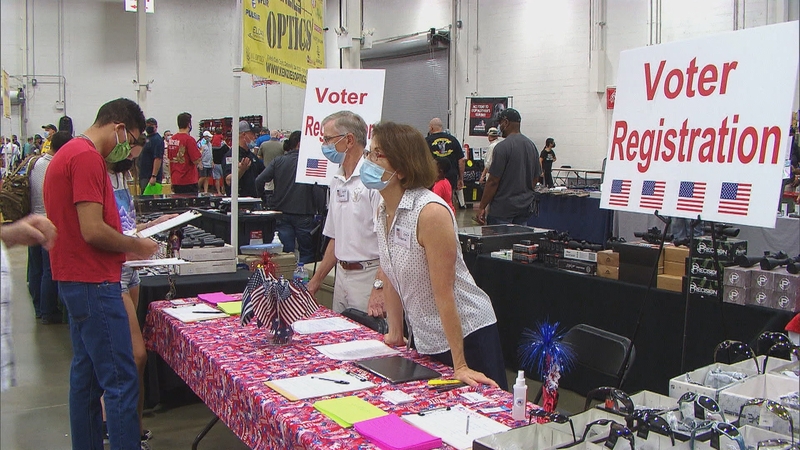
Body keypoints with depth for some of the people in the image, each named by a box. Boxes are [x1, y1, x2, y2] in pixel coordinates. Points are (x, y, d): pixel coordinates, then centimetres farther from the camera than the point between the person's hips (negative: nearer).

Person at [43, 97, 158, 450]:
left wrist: (126, 247, 14)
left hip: (76, 281, 11)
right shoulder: (87, 157, -16)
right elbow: (93, 231, -22)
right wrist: (136, 246, -7)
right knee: (121, 382, -7)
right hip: (93, 285, -11)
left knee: (86, 375, 16)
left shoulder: (69, 153, 16)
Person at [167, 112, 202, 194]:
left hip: (175, 181, 7)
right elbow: (196, 161, -16)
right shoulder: (189, 139, -14)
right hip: (189, 181, -7)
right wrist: (200, 152, 4)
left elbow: (170, 160, 14)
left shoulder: (171, 139, 7)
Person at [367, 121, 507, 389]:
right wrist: (395, 333, 15)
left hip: (466, 336, -8)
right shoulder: (383, 212, 2)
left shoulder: (431, 212, -23)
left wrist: (460, 366, -22)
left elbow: (444, 293, -24)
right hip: (424, 342, 8)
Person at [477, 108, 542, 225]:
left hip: (503, 208, -8)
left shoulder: (502, 147, -14)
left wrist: (482, 207, -10)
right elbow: (536, 177, 16)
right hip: (525, 206, 8)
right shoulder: (531, 145, 10)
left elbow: (493, 181, -16)